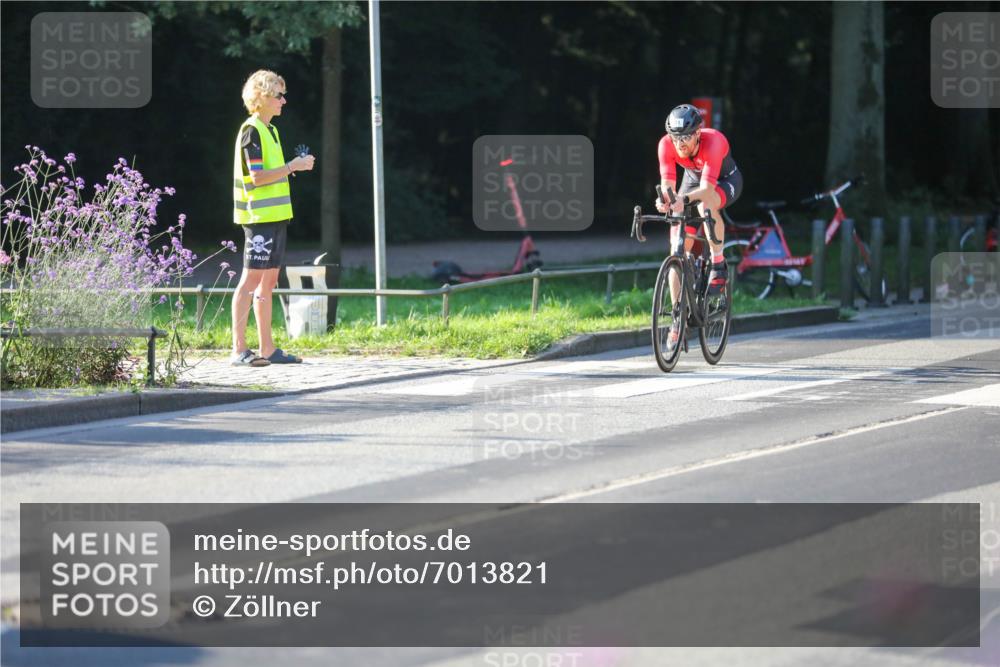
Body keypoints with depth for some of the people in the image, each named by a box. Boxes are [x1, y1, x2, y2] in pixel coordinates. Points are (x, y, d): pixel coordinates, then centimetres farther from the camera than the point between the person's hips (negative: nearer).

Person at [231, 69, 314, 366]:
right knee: (252, 278, -9)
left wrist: (295, 166, 8)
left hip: (275, 216, 10)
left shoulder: (270, 130, 18)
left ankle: (267, 349, 13)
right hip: (259, 216, -10)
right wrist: (292, 167, -14)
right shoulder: (251, 131, -11)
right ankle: (239, 349, -9)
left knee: (268, 280, 10)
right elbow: (257, 177, -18)